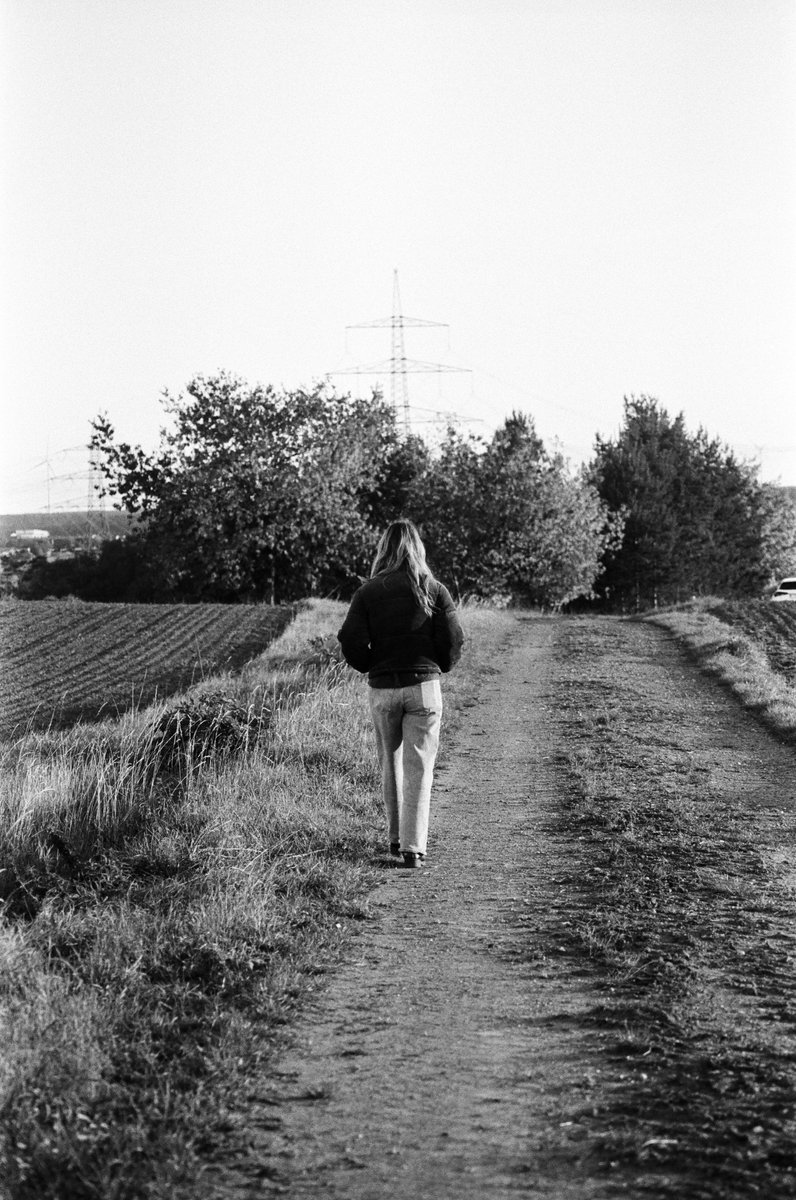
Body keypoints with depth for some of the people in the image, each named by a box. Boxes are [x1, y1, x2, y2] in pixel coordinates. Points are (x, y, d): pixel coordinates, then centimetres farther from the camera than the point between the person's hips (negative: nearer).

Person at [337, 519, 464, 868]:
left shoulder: (367, 592, -1)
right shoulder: (434, 590, -1)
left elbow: (351, 643, -8)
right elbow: (453, 641, -6)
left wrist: (372, 666, 11)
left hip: (382, 688, 1)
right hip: (424, 685, -1)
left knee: (390, 764, 18)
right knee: (418, 769, 1)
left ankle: (396, 839, 25)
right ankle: (413, 847, -4)